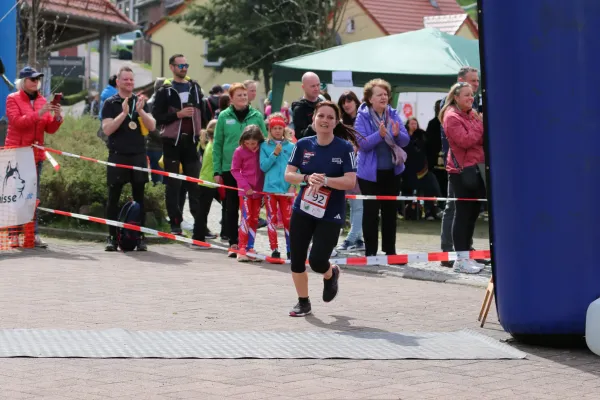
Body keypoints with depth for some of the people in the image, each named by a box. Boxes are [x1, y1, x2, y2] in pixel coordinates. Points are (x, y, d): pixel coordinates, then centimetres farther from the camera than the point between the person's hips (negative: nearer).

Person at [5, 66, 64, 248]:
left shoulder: (42, 101, 13)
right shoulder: (13, 99, 0)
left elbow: (50, 129, 10)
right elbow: (17, 122, -14)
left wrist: (57, 118, -9)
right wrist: (38, 113, -22)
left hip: (36, 154, 5)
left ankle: (34, 234, 2)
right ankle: (14, 235, -5)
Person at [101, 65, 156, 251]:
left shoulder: (140, 101, 10)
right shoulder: (110, 103, 2)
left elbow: (152, 126, 1)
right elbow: (107, 129, -10)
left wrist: (140, 111, -15)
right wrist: (124, 113, -21)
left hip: (138, 156, 2)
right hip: (117, 157, -2)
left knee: (139, 197, 4)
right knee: (113, 197, 0)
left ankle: (141, 237, 6)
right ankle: (112, 237, 4)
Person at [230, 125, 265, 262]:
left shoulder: (262, 150, -3)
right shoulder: (239, 151, -7)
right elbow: (235, 170, -3)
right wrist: (246, 186, -10)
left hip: (258, 189, 3)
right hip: (245, 190, -3)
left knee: (255, 219, 7)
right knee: (246, 218, -8)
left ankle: (250, 248, 15)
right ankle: (242, 249, -5)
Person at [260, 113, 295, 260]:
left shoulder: (291, 146, 3)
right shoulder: (265, 146, 3)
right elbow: (263, 166, -2)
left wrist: (293, 185, -7)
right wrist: (274, 154, -14)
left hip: (287, 189, 0)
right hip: (270, 188, 0)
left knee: (288, 219, 1)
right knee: (272, 219, 4)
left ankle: (290, 250, 8)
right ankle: (274, 250, 10)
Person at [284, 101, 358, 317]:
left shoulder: (345, 148, -9)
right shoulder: (303, 145, 0)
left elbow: (350, 181, -17)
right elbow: (288, 174, -2)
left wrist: (324, 180, -30)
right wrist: (308, 178, -21)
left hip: (331, 215, -3)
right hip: (302, 210, 3)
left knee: (317, 261, -11)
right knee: (296, 260, 4)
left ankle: (331, 274, 27)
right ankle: (303, 302, 25)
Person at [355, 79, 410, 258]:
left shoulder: (393, 115, 3)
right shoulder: (362, 117, -8)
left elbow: (406, 140, -1)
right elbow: (362, 143, -17)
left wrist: (397, 134, -21)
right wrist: (379, 135, -31)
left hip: (392, 171, 4)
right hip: (370, 173, -4)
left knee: (390, 211, 11)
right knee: (371, 212, 0)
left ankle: (390, 251, 20)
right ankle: (370, 252, 7)